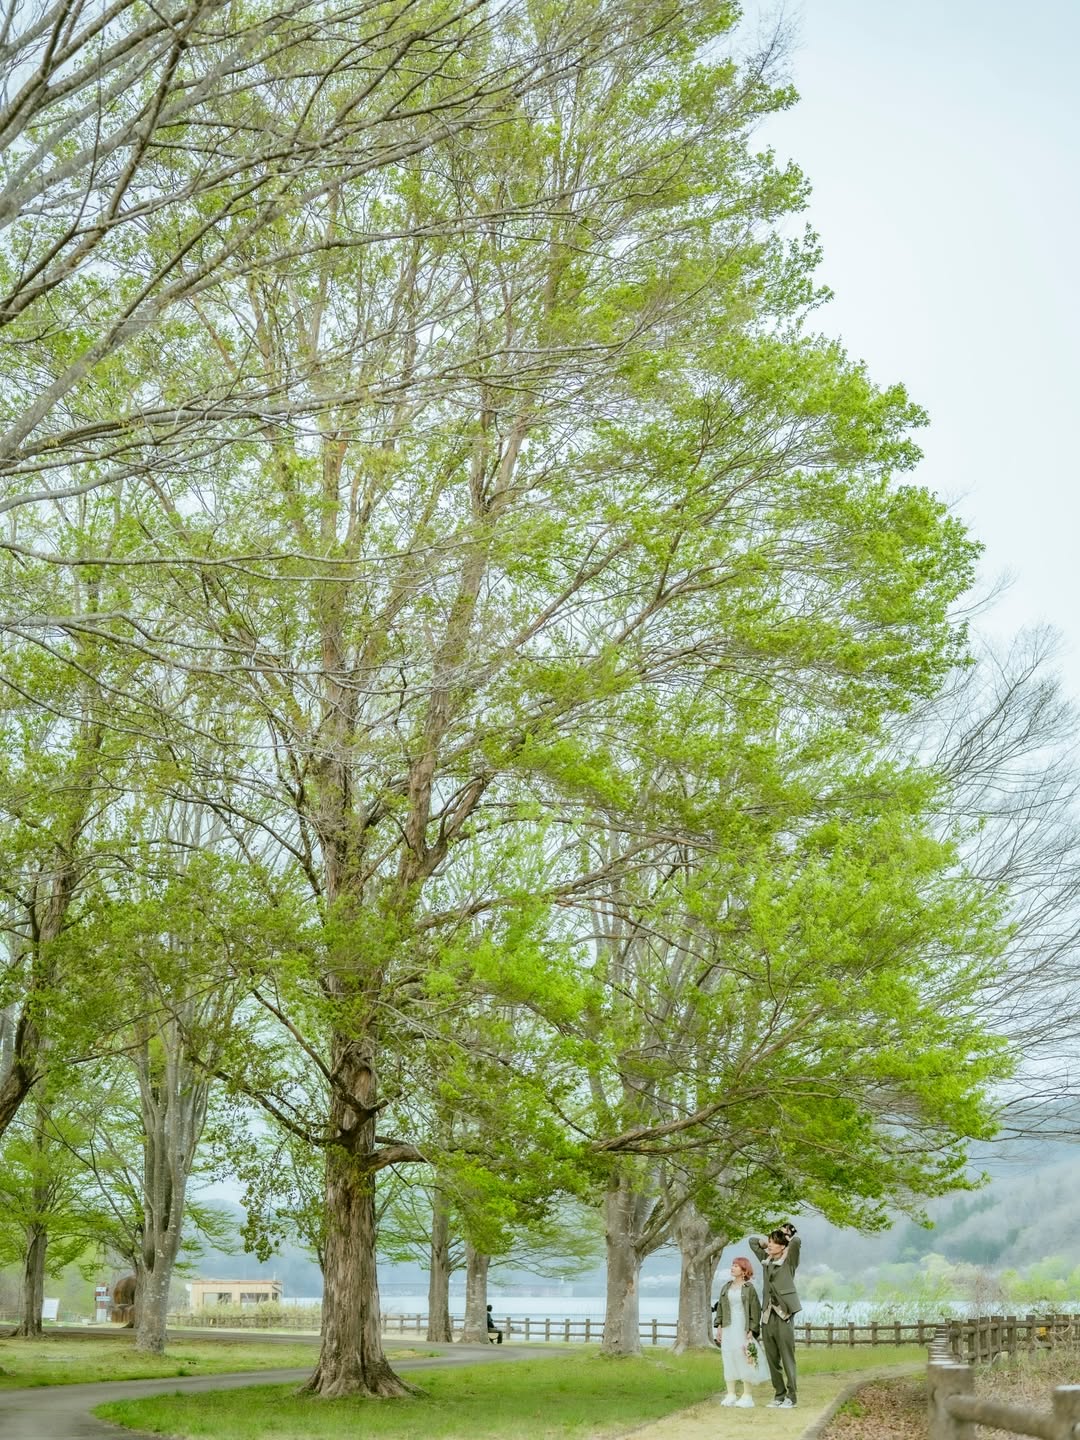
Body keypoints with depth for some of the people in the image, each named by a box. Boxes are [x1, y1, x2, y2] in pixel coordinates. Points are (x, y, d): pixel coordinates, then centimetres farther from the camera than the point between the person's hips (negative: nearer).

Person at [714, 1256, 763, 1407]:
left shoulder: (749, 1288, -4)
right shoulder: (726, 1287, 11)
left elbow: (755, 1310, -6)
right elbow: (720, 1307, 14)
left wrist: (752, 1331, -11)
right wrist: (719, 1326, 8)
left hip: (743, 1327, -5)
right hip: (728, 1328, 5)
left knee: (744, 1359, -4)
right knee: (728, 1358, 5)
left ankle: (747, 1395, 5)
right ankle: (731, 1394, 12)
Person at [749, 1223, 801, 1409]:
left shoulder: (789, 1260, -5)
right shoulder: (766, 1259, 11)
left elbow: (796, 1241, -23)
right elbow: (753, 1240, 24)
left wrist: (787, 1235, -4)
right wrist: (765, 1240, 11)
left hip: (783, 1315, -6)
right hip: (767, 1315, 6)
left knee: (787, 1359, -2)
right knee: (772, 1359, 10)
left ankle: (791, 1397, 6)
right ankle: (779, 1395, 18)